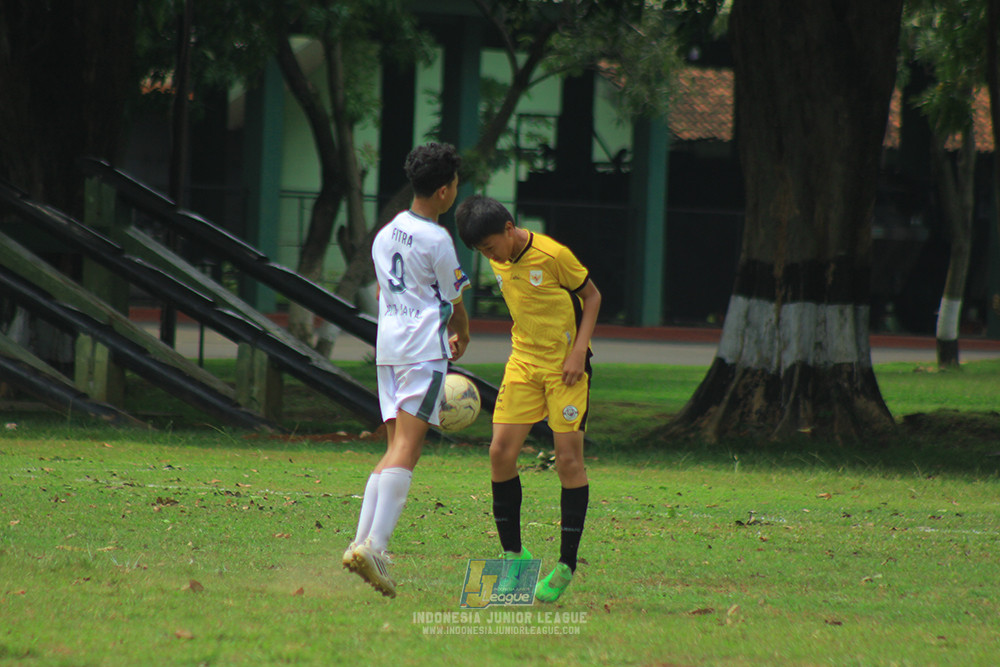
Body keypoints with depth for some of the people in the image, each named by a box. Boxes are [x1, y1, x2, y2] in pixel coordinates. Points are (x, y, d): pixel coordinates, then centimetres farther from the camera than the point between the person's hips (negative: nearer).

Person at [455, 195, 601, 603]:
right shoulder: (499, 262, 1)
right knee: (500, 453, -5)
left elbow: (592, 297, -7)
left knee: (568, 459, -6)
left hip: (566, 365, -6)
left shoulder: (553, 255, -18)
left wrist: (578, 351, -15)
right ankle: (513, 555, 8)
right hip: (523, 361, 6)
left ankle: (566, 565, 1)